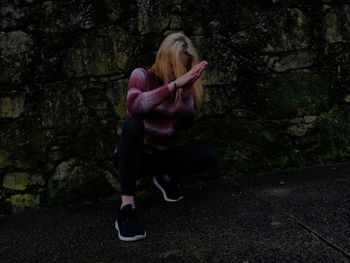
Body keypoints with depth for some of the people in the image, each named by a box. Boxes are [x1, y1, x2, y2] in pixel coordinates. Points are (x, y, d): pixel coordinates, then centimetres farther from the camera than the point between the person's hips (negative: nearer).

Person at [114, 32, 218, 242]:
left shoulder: (184, 83, 0)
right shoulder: (142, 76, -13)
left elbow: (186, 123, -10)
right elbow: (134, 106, -35)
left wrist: (187, 90, -25)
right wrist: (174, 85, -41)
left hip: (164, 154, 4)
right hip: (135, 154, -4)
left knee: (209, 157, -21)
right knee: (134, 123, -37)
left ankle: (165, 178, 9)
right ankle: (126, 206, -37)